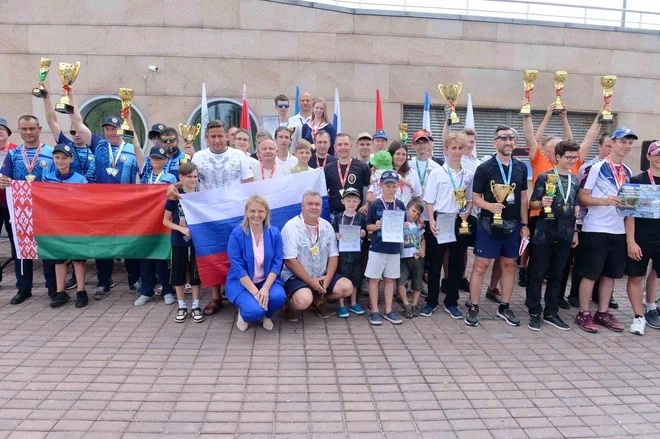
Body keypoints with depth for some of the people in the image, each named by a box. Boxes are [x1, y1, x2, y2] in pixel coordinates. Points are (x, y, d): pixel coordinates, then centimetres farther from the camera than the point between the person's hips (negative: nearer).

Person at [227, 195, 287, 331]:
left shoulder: (274, 233, -4)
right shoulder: (236, 234, -13)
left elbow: (277, 263, -6)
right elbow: (237, 267, -16)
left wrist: (266, 287, -22)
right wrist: (255, 292, -23)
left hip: (267, 280, 3)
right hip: (242, 282, -3)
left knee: (278, 297, -29)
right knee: (255, 311, -28)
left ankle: (266, 315, 7)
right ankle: (243, 313, 11)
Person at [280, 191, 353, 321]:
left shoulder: (327, 226, 4)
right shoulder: (291, 227, -13)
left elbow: (333, 255, 4)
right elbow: (290, 260, -17)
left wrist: (328, 278, -13)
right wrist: (311, 281, -17)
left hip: (322, 275, 6)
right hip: (296, 276, -6)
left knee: (347, 287, -13)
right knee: (304, 300, -32)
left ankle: (318, 300, 14)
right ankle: (289, 304, 5)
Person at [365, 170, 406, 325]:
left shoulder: (400, 205, 4)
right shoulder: (375, 205, -4)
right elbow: (368, 226, 0)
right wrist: (377, 226, -19)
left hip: (394, 248, 3)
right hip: (377, 248, -3)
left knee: (390, 279, 11)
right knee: (374, 279, 4)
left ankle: (388, 310, 21)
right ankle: (374, 311, 14)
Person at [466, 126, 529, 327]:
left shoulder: (521, 167, 7)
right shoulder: (484, 168, -6)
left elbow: (523, 198, 11)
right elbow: (476, 197, -4)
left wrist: (524, 224, 8)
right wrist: (490, 206, -24)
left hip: (513, 224, 4)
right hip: (489, 223, -4)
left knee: (509, 265, 11)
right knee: (481, 265, -3)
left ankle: (504, 307, 23)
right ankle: (473, 308, 7)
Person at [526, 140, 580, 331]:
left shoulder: (575, 179, 11)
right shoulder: (544, 177, -5)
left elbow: (576, 206, 17)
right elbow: (532, 204, -6)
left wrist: (575, 231, 15)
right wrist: (541, 203, -28)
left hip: (565, 233, 5)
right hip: (545, 232, -5)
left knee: (557, 275, 11)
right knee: (538, 274, 1)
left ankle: (551, 313, 20)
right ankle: (534, 313, 10)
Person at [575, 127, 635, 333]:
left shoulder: (628, 172, 13)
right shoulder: (597, 167, -7)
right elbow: (582, 197, -9)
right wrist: (603, 201, -23)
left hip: (618, 230, 7)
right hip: (596, 229, -6)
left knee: (610, 274, 12)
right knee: (590, 274, 0)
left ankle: (603, 313, 23)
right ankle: (583, 314, 11)